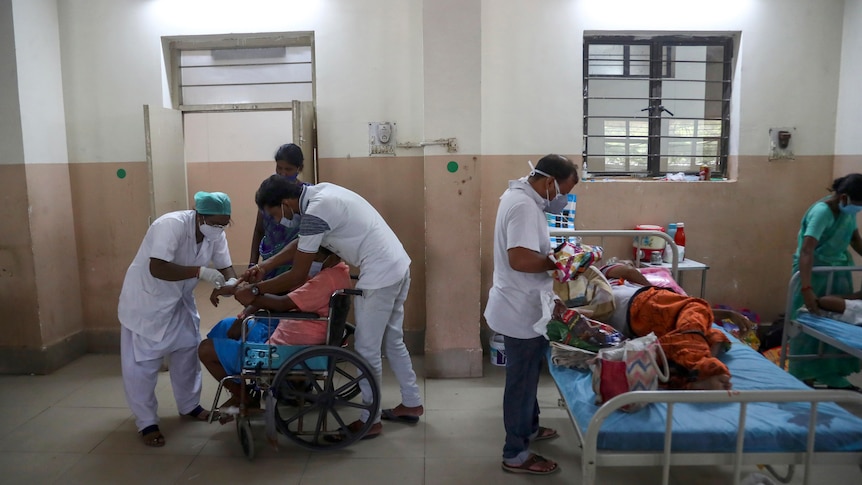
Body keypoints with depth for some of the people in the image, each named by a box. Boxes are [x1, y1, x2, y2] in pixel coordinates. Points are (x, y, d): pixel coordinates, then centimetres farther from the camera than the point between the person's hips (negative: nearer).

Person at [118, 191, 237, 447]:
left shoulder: (216, 233, -11)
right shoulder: (171, 225, -32)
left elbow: (225, 265, -6)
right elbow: (157, 269, -40)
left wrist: (232, 282, -28)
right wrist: (200, 271, -44)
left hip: (179, 300, 7)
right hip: (145, 299, -7)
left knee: (188, 351, 12)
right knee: (142, 363, -1)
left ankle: (189, 405, 30)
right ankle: (147, 423, 12)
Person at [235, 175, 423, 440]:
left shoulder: (315, 212, -20)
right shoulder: (320, 193, 9)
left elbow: (297, 277, -15)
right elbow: (302, 244, 20)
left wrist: (254, 290, -3)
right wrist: (265, 266, 18)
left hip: (380, 276, -10)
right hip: (397, 266, 10)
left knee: (367, 349, 3)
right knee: (392, 341, 21)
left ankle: (370, 420, 16)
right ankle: (411, 403, 34)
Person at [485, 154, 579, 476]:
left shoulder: (520, 195, 9)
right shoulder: (524, 206, -24)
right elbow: (520, 259, -33)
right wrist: (558, 263, -19)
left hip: (524, 308, 10)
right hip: (521, 312, -10)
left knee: (527, 375, 25)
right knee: (522, 380, 3)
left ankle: (528, 428, 44)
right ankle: (516, 454, 18)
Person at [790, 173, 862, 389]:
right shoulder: (821, 212, -26)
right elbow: (806, 250, -36)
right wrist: (806, 288, -45)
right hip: (814, 270, -8)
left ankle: (834, 376, 22)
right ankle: (805, 378, 9)